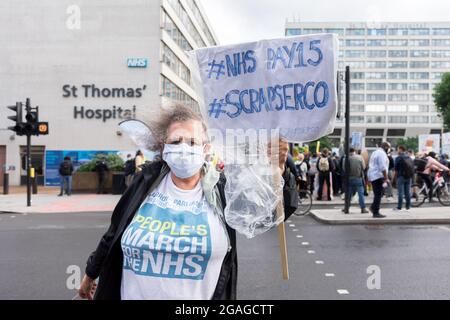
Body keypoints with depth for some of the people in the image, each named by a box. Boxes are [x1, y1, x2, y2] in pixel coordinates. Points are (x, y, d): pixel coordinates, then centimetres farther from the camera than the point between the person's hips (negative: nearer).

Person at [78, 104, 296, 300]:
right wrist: (91, 273, 16)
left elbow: (273, 211, -14)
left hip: (201, 295, -1)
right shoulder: (147, 181, -4)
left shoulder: (222, 188, -8)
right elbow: (115, 233, 6)